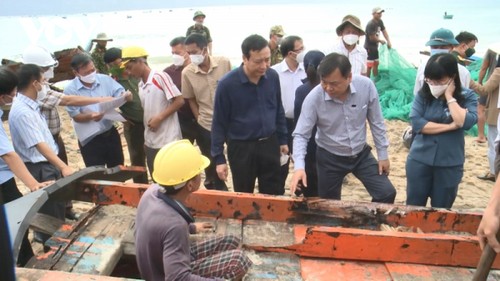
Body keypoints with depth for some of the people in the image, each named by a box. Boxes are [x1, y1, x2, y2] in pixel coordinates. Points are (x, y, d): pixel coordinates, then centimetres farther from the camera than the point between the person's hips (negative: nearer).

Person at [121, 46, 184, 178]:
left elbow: (179, 101, -13)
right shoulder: (140, 85, 12)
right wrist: (146, 138, 13)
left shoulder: (160, 76, -10)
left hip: (168, 141, -7)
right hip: (151, 142, 7)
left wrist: (159, 118, -15)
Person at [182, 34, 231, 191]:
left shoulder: (224, 63, -10)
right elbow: (191, 99, 2)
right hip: (206, 125, 0)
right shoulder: (187, 72, -9)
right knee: (212, 164, 11)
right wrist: (199, 119, -3)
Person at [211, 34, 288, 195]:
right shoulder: (227, 84, -15)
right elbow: (219, 123, -9)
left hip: (269, 144, 3)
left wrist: (282, 139, 13)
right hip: (241, 147, -3)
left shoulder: (273, 76, -4)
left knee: (274, 196, 14)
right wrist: (219, 158, -9)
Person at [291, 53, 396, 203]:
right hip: (330, 158, -2)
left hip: (361, 154, 2)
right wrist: (299, 167, -34)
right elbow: (300, 135, -20)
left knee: (387, 193, 0)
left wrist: (383, 154, 0)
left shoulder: (366, 86, -19)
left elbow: (376, 122, -6)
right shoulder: (313, 98, -25)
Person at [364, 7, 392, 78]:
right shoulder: (370, 24, -25)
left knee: (376, 64, 17)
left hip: (375, 47, 10)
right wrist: (381, 41, -5)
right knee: (369, 66, -7)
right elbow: (372, 38, -22)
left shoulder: (380, 22, 3)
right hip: (369, 47, -10)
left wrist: (389, 42, -4)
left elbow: (384, 31, 7)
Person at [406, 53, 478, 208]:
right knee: (413, 208, 11)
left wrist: (449, 96, -16)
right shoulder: (423, 95, -3)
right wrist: (451, 126, -17)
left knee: (441, 211, 15)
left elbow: (465, 122, -21)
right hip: (419, 161, 0)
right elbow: (416, 123, -16)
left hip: (449, 164, 0)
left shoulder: (467, 96, -4)